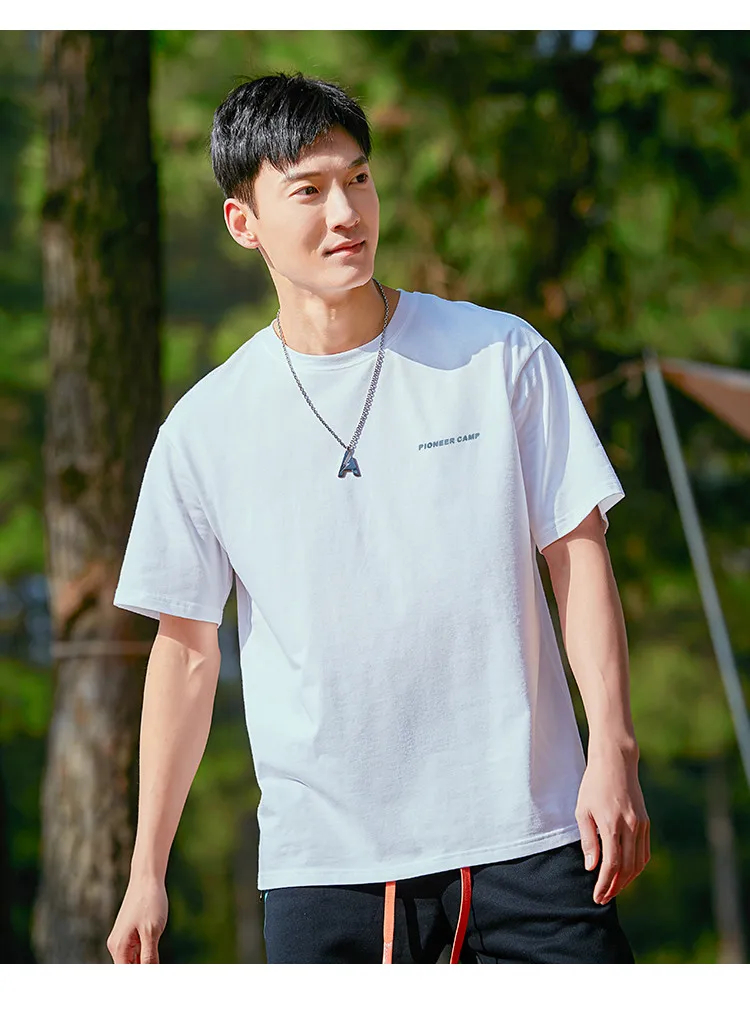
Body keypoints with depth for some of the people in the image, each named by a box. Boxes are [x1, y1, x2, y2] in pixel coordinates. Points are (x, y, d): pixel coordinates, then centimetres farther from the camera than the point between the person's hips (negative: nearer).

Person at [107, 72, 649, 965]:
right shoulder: (205, 429, 3)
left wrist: (613, 750, -7)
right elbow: (186, 650, 9)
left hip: (525, 835, 0)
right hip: (321, 859, 1)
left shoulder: (504, 356, 2)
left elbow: (577, 554, 4)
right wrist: (147, 871, 9)